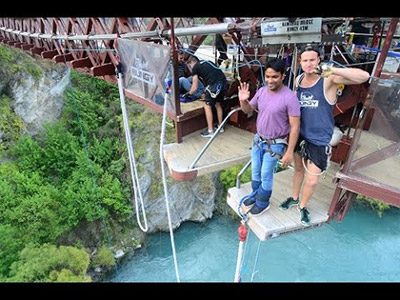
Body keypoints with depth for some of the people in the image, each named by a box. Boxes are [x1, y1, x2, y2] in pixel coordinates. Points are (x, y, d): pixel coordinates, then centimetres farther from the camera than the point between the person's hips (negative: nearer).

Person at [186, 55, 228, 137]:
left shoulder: (195, 68, 10)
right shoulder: (207, 62, 29)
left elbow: (195, 87, 6)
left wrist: (189, 93, 27)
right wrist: (207, 94, 40)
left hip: (215, 84, -7)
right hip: (224, 82, 7)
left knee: (207, 106, 6)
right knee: (218, 104, 22)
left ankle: (210, 131, 8)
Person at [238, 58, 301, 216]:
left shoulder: (290, 97, -22)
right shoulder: (261, 91, -4)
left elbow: (295, 127, -19)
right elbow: (248, 110, 9)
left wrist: (289, 152, -18)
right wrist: (243, 100, -14)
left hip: (275, 144, -6)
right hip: (258, 139, 6)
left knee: (266, 175, 9)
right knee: (255, 172, 20)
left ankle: (263, 202, 32)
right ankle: (255, 195, 44)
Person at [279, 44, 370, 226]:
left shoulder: (328, 80, -16)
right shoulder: (298, 79, 0)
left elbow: (364, 76, -28)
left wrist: (332, 70, -39)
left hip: (319, 139, -4)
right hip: (299, 134, 5)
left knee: (312, 180, 2)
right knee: (298, 168, 23)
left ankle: (302, 206, 31)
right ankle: (294, 198, 46)